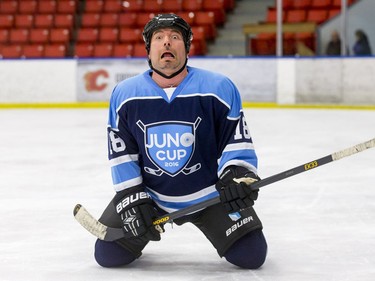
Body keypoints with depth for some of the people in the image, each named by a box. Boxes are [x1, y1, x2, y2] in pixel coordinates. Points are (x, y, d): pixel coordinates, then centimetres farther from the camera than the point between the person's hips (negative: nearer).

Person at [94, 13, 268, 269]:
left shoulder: (220, 88, -13)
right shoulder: (124, 94, -6)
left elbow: (237, 140, -9)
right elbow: (121, 153, -1)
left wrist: (239, 175, -27)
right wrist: (132, 199, -10)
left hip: (209, 194, -1)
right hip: (148, 193, 1)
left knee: (250, 255, -12)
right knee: (108, 255, -9)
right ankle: (138, 235, 28)